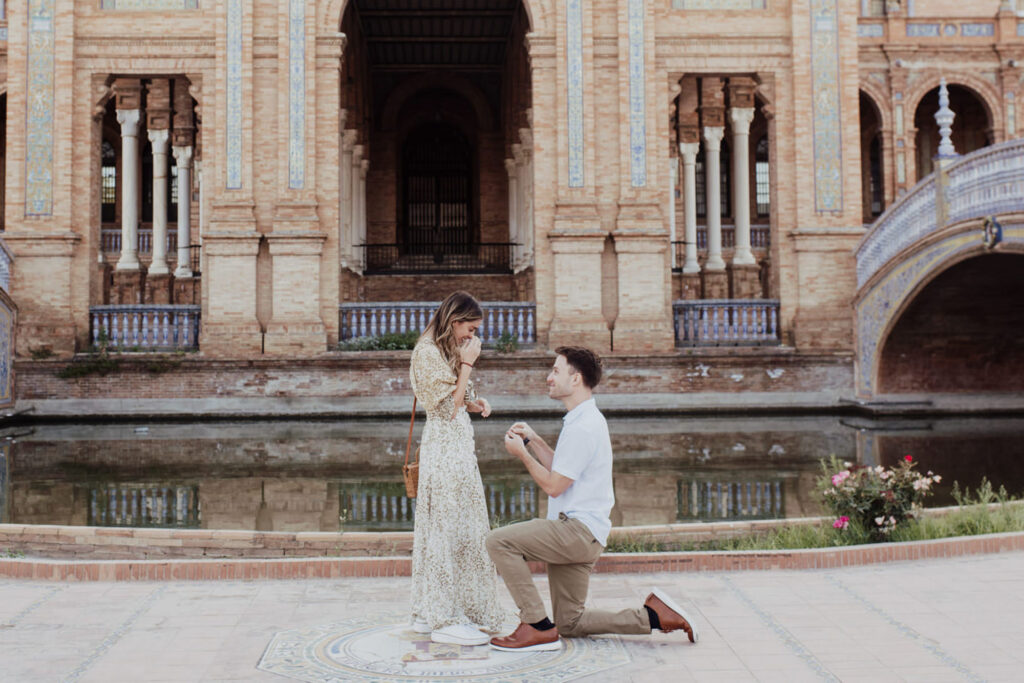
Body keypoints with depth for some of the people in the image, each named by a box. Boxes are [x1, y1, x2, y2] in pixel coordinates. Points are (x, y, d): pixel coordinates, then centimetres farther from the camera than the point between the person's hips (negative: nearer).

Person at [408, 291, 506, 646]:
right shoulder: (428, 352, -13)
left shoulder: (447, 350, 16)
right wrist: (467, 366, -14)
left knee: (444, 526, 12)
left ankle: (430, 613, 19)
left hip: (458, 444, 10)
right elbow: (448, 407, -17)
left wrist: (476, 403, 1)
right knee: (449, 527, -8)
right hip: (444, 447, -10)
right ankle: (445, 620, -4)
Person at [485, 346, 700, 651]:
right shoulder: (584, 420, 17)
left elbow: (553, 485, -16)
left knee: (499, 541, -21)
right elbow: (560, 469, 23)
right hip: (576, 534, 10)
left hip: (579, 530, -10)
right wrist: (533, 440, 15)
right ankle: (654, 615, 13)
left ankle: (538, 627, -17)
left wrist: (522, 453, -5)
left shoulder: (583, 426, -17)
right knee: (570, 624, 13)